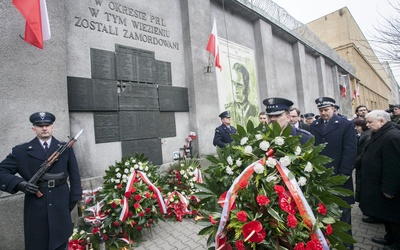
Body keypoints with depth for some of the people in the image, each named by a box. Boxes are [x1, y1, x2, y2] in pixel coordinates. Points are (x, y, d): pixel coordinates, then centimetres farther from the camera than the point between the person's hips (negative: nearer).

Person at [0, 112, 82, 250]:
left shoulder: (66, 148, 1)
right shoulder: (21, 151, 0)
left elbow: (74, 175, 3)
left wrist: (74, 197, 1)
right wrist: (19, 183, -17)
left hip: (61, 206, 1)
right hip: (36, 208, 0)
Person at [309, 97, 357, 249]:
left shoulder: (346, 124, -2)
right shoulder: (313, 126, 6)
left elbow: (350, 150, -8)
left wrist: (344, 173, -14)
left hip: (338, 175, -2)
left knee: (342, 210, 14)